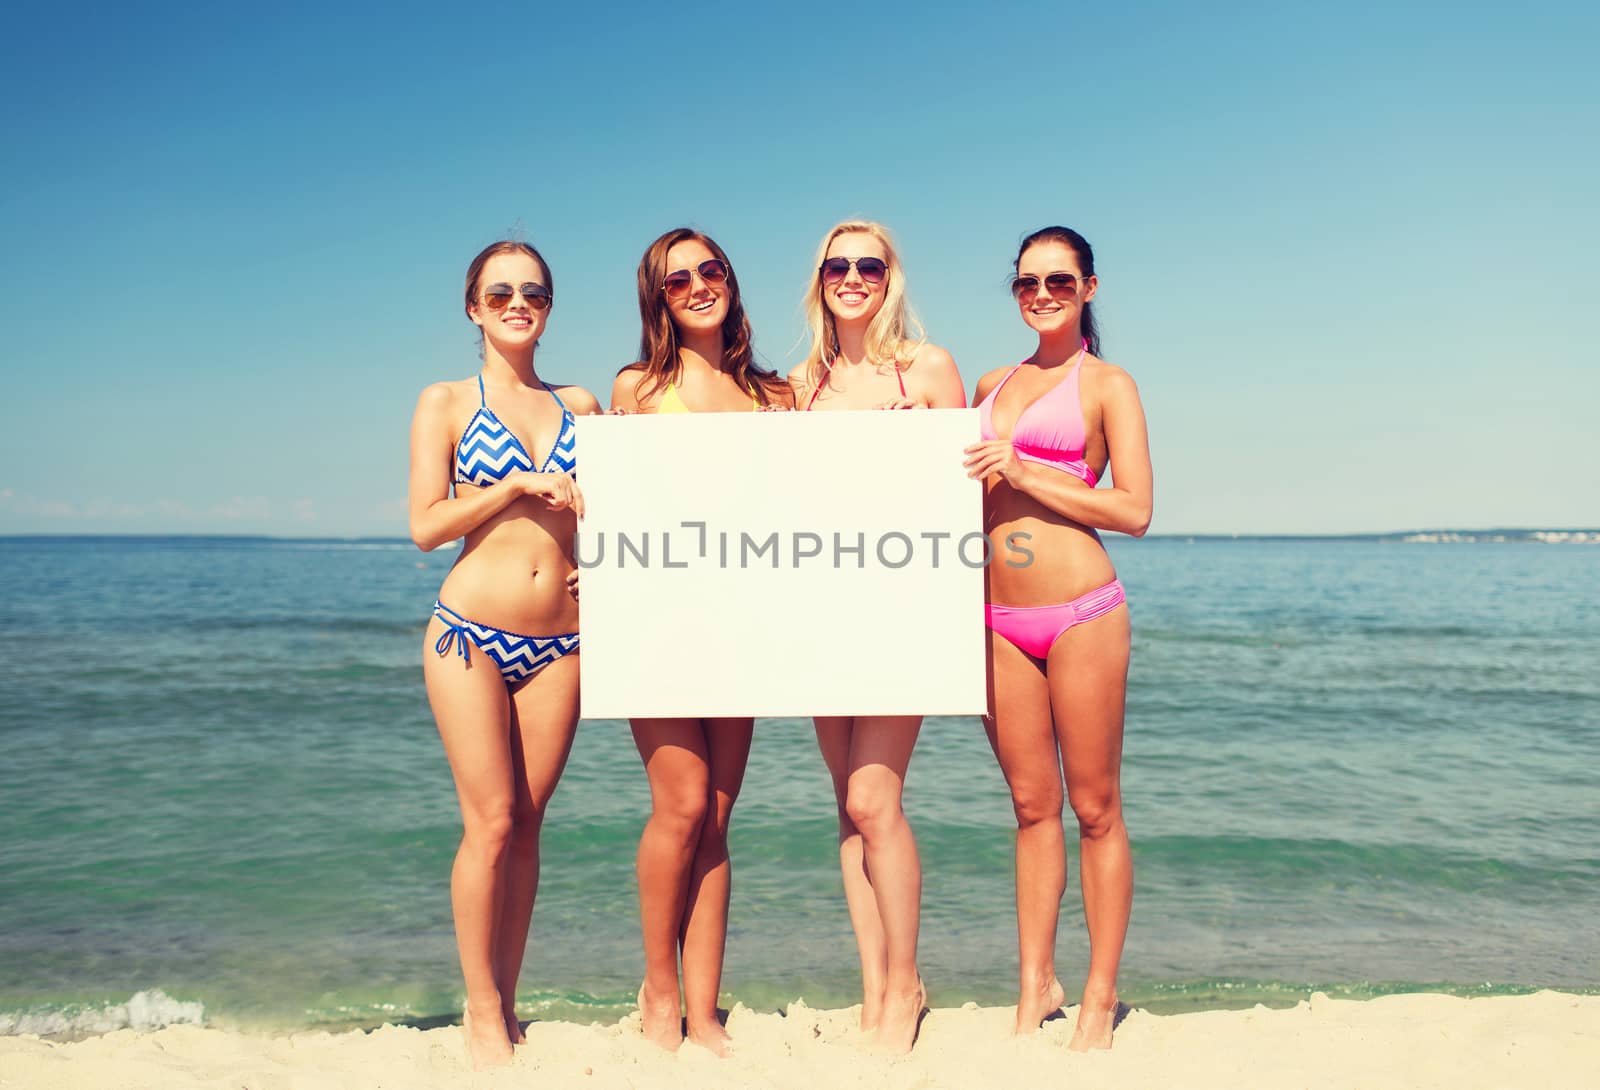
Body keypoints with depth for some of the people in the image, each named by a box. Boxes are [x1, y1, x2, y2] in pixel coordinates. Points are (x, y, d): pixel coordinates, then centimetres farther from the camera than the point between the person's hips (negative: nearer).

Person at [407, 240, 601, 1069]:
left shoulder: (579, 404, 14)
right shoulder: (446, 403, 6)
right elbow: (426, 526, -3)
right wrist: (519, 484, -11)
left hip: (558, 642, 3)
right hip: (472, 631, -3)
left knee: (527, 824, 5)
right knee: (490, 822, -5)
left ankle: (505, 1006, 16)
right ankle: (483, 1016, 9)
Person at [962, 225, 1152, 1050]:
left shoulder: (1107, 385, 2)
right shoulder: (991, 386, 17)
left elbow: (1135, 511, -8)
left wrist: (1023, 472, -13)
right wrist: (967, 474, 6)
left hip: (1081, 610, -5)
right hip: (997, 617, 5)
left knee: (1094, 809, 3)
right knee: (1031, 806, 10)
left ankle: (1100, 996, 14)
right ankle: (1035, 987, 19)